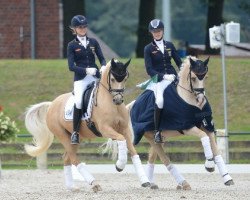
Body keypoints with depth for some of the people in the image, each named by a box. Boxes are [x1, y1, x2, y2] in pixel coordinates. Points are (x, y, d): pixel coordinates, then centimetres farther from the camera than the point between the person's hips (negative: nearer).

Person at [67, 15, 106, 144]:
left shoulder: (93, 42, 12)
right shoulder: (72, 45, 3)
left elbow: (102, 58, 10)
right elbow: (71, 66, -5)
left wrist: (103, 67, -14)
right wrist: (86, 70, -20)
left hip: (95, 76, 3)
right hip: (81, 78, -3)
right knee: (78, 101, -24)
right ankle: (75, 132, -17)